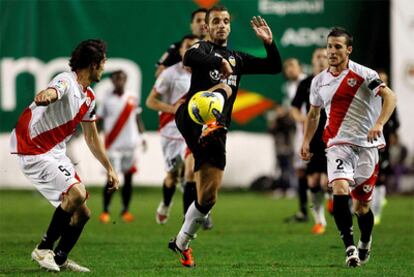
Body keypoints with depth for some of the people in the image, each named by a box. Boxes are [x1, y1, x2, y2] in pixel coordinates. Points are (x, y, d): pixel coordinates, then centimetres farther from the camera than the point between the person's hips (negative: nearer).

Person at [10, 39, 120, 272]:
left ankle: (60, 259, 24)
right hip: (33, 151, -9)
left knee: (82, 213, 5)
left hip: (57, 153, 9)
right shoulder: (67, 82, -19)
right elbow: (52, 92, -45)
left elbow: (92, 137, 22)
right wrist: (45, 95, -70)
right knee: (76, 193, -26)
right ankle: (44, 249, -14)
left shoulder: (89, 97, 10)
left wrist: (109, 169, 24)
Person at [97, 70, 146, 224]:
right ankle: (105, 211, 3)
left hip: (130, 143, 3)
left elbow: (138, 119, 13)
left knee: (128, 177, 5)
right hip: (113, 145, -3)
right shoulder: (107, 99, 0)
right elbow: (98, 120, 3)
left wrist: (142, 136, 4)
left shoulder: (132, 98, 7)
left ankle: (125, 210, 15)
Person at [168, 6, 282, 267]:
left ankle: (181, 243, 20)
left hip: (217, 132, 5)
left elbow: (275, 67, 21)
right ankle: (209, 123, -65)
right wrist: (220, 63, -28)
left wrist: (269, 42, 4)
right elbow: (189, 57, -17)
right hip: (191, 117, -5)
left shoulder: (237, 59, 25)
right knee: (224, 88, -33)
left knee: (208, 198, 3)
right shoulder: (203, 49, 8)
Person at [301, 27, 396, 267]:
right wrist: (306, 142, 13)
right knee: (340, 189, -24)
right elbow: (313, 114, 24)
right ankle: (349, 247, -25)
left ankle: (365, 242, 34)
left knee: (362, 204, 6)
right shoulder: (319, 81, 10)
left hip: (366, 145, -2)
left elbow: (390, 96, -17)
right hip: (338, 145, 2)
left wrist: (379, 124, -31)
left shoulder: (363, 74, -6)